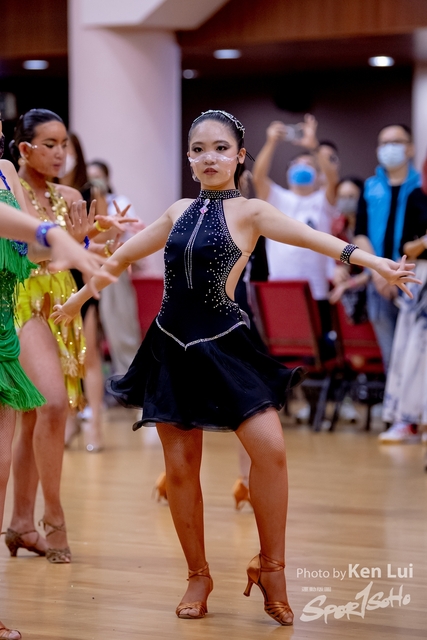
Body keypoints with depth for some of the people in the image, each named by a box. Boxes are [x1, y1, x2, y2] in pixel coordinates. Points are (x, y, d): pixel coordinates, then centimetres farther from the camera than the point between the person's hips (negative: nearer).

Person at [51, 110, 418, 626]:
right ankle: (198, 577, 16)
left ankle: (270, 569, -2)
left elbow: (310, 237, -19)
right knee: (180, 466, 3)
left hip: (224, 346, -4)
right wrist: (79, 298, 31)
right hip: (172, 347, 4)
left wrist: (375, 263, -34)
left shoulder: (248, 212, -3)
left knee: (270, 447, -17)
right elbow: (123, 257, 23)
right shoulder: (179, 213, 10)